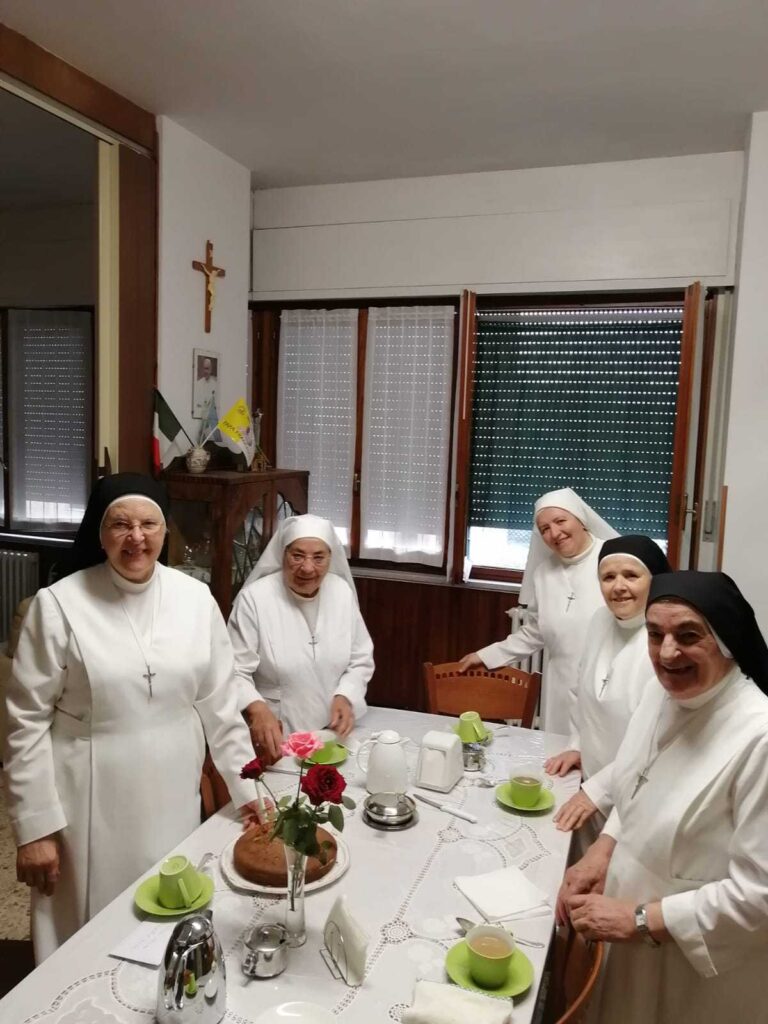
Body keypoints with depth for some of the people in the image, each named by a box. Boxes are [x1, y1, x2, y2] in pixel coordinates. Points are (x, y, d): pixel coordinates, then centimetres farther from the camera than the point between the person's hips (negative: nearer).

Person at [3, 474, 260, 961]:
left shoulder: (195, 598, -3)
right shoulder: (59, 605, -11)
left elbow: (219, 702, 3)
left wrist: (247, 787, 4)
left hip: (173, 801, 3)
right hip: (92, 809, -2)